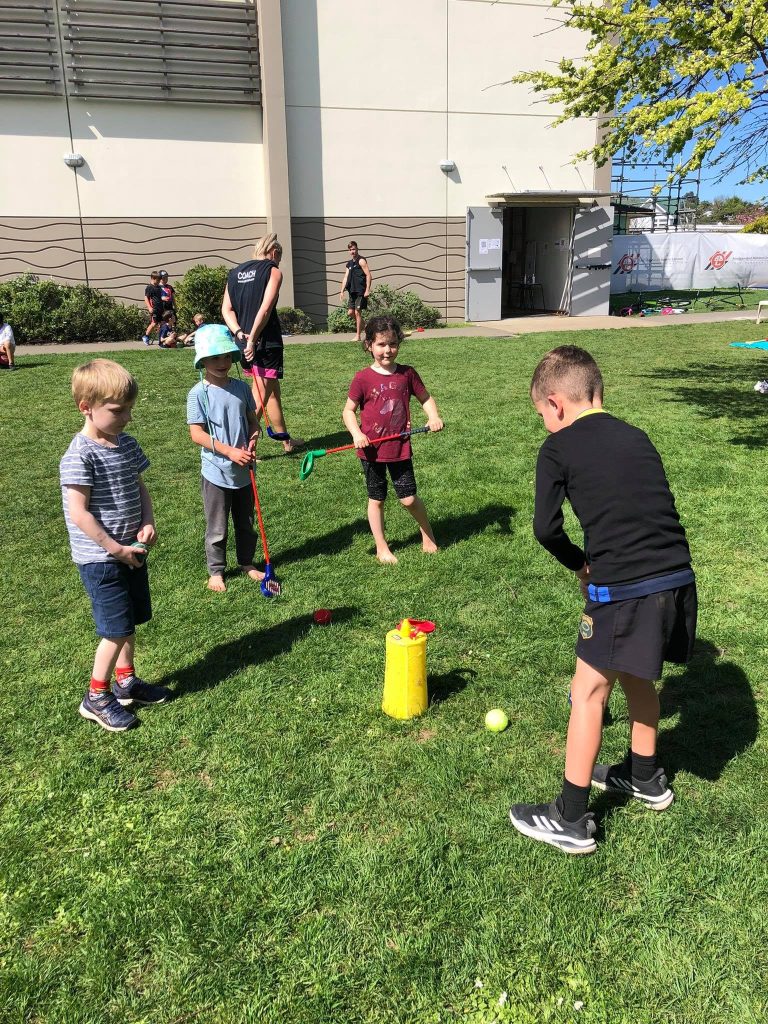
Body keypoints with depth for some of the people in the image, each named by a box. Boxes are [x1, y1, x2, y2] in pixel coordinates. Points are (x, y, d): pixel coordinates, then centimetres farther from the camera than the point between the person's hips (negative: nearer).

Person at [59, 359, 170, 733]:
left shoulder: (127, 444, 4)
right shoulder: (79, 456, -20)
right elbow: (78, 513, -22)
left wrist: (148, 523, -4)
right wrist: (114, 548, -18)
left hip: (130, 552, 8)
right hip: (100, 559, -7)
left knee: (130, 621, 18)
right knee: (117, 629, -2)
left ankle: (126, 680, 37)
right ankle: (96, 698, 17)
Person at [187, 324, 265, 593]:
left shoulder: (241, 387, 2)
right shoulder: (198, 394, -12)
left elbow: (253, 421, 11)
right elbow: (197, 434, -16)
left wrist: (252, 442, -10)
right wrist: (230, 452, -22)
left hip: (244, 470, 5)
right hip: (216, 472, -4)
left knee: (246, 522, 18)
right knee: (217, 528, 8)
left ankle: (247, 563, 35)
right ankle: (216, 571, 25)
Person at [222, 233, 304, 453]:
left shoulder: (235, 273, 14)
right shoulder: (273, 271, -5)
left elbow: (226, 308, 5)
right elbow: (265, 309, -17)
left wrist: (239, 332, -5)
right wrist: (252, 340, -15)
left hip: (245, 341, 7)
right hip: (266, 342, -7)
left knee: (272, 392, 17)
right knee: (261, 396, 2)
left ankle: (286, 440, 25)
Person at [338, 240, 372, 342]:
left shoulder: (361, 261, -6)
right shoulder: (349, 264, 17)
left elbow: (368, 275, -12)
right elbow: (346, 277, 16)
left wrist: (367, 290, -19)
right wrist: (342, 291, 6)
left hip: (360, 292, -7)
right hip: (352, 291, 7)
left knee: (357, 312, -7)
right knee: (350, 312, 6)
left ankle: (358, 336, -1)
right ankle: (361, 324, 32)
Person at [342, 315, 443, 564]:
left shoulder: (407, 373, -3)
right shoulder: (363, 378, -10)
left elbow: (426, 398, 8)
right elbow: (348, 410, -3)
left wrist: (433, 416, -12)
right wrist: (356, 434, -20)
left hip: (400, 448, 1)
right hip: (371, 450, -1)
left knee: (409, 499, 3)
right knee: (376, 499, 12)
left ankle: (427, 533, 31)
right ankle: (381, 547, 27)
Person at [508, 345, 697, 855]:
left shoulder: (558, 448, -2)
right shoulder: (637, 437, 16)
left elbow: (546, 527, -6)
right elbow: (655, 509, 18)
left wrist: (580, 564, 12)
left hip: (623, 589, -7)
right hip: (678, 578, 7)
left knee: (589, 692, 8)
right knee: (636, 676, 27)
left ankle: (571, 821, 19)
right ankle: (645, 778, 48)